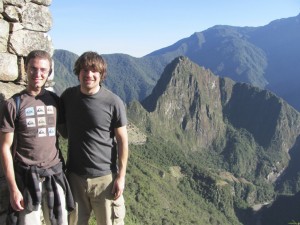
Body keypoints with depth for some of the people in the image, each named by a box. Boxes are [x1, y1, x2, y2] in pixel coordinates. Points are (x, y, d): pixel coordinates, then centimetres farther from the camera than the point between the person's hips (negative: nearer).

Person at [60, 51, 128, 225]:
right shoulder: (68, 96, -2)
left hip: (105, 177, -3)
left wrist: (121, 176, -9)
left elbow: (122, 140, -7)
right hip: (75, 176, 3)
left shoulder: (113, 103, -13)